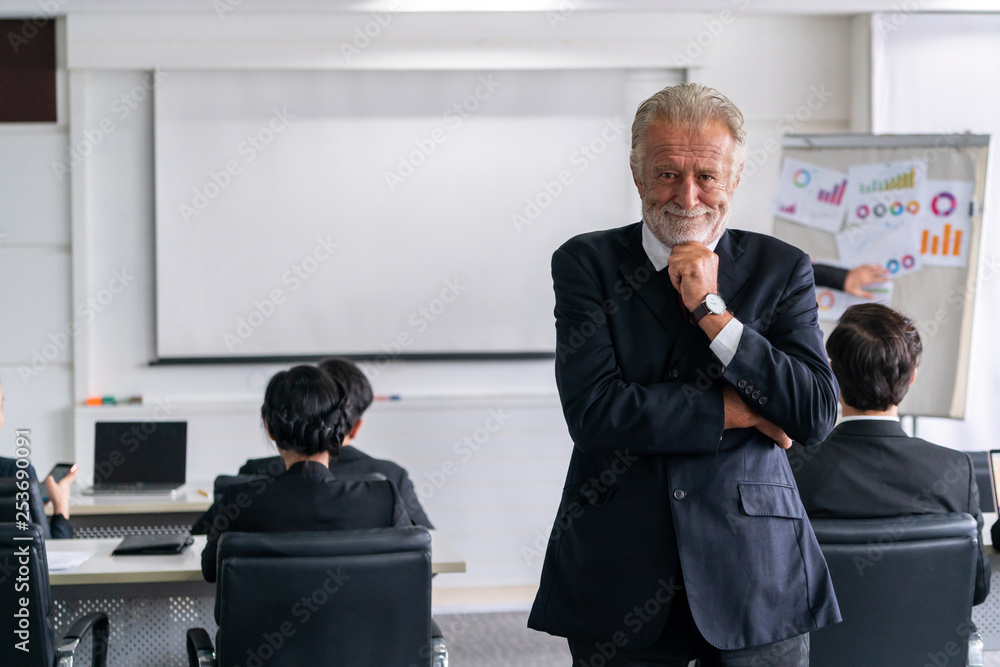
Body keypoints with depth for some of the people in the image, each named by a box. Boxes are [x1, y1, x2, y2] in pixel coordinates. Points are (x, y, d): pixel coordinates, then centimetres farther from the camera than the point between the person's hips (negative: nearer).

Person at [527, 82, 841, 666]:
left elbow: (817, 415, -5)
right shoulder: (587, 263, 2)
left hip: (755, 575, 1)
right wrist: (733, 411, -9)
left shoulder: (781, 269, 5)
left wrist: (712, 311, -11)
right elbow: (594, 412, -10)